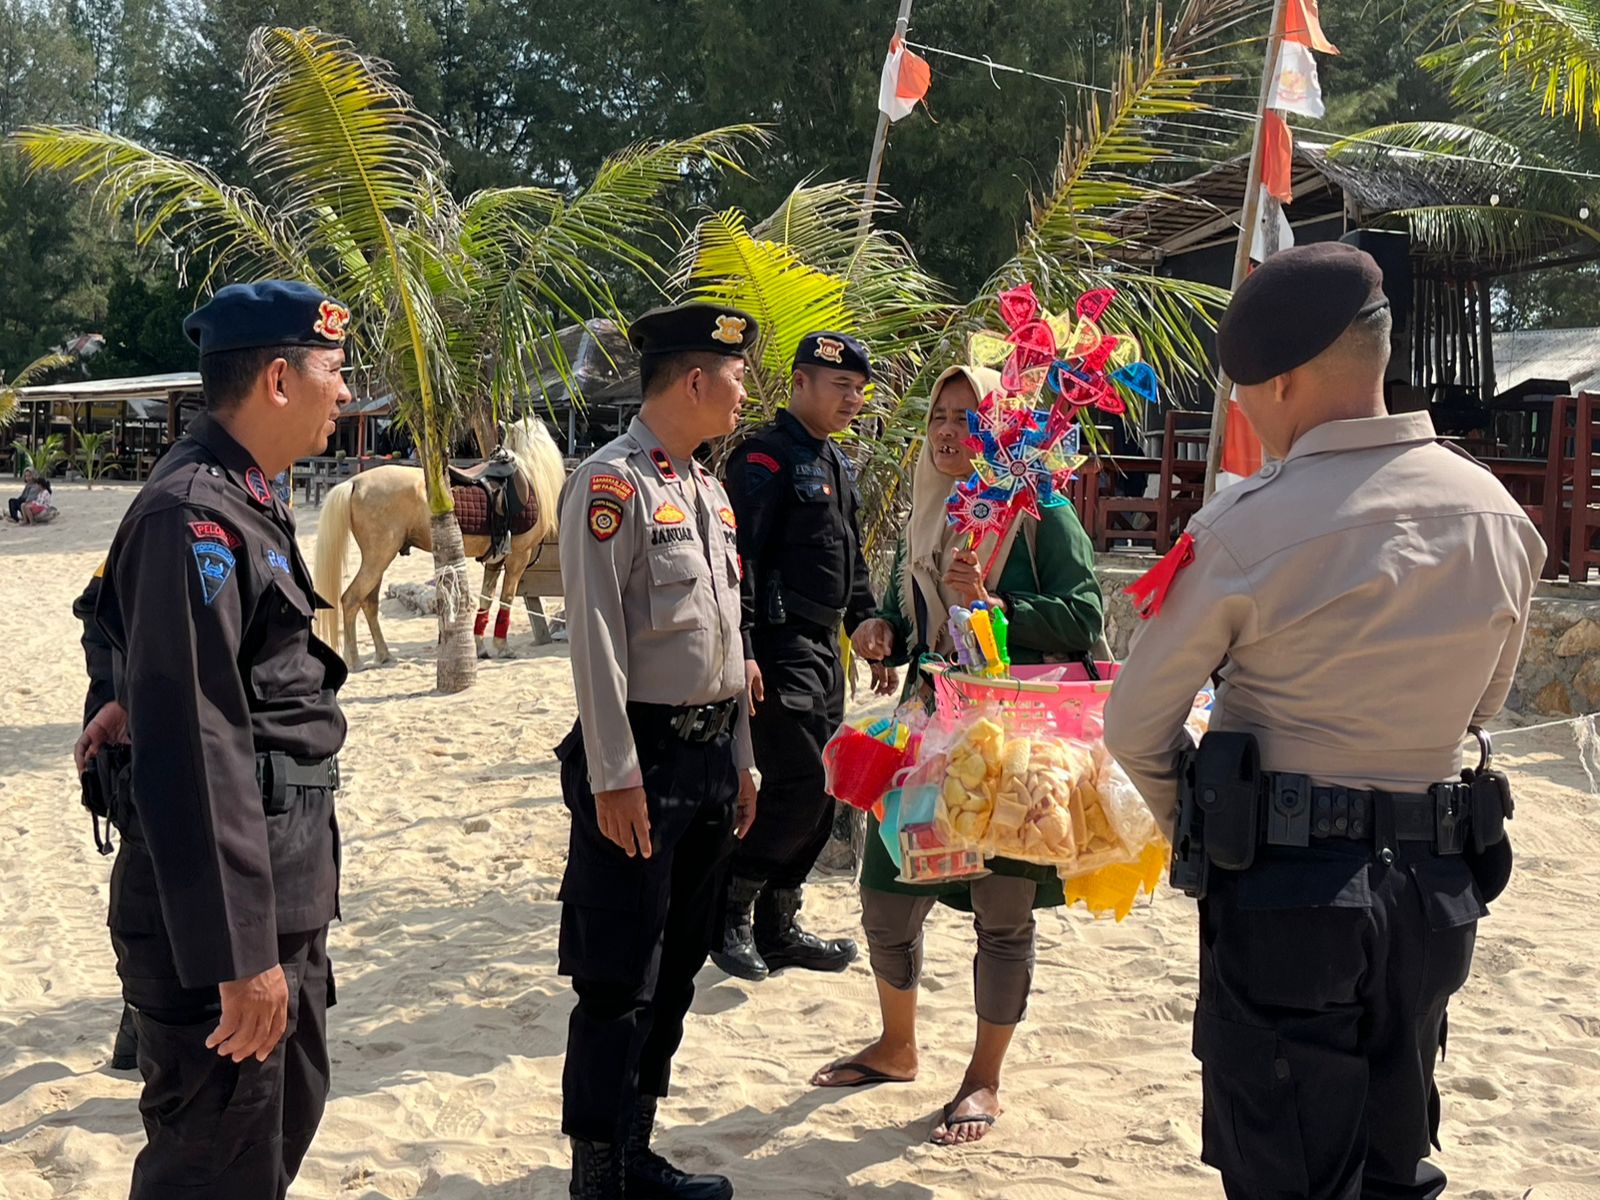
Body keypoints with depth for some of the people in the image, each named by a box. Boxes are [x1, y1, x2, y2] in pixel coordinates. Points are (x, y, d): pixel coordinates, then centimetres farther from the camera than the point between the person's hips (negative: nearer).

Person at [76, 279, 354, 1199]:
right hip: (224, 914, -10)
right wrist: (238, 953, -26)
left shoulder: (250, 503, 11)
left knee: (291, 1116, 21)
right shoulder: (193, 517, -21)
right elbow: (192, 749, -26)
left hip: (286, 897, 10)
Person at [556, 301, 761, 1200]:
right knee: (622, 987, -2)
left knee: (678, 968, 16)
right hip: (647, 755, -9)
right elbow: (596, 643, -17)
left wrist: (743, 761, 17)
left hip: (712, 753, 9)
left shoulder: (710, 492, 14)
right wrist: (613, 779, -19)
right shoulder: (612, 484, -13)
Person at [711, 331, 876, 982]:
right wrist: (742, 649, -24)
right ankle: (730, 909, 5)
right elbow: (741, 558, -18)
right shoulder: (766, 455, -10)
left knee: (820, 794, 11)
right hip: (779, 647, -9)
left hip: (822, 647, 10)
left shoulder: (837, 464, 19)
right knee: (797, 784, -13)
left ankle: (778, 928, 21)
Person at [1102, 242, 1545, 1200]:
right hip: (1438, 886, 6)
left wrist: (1197, 830, 9)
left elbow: (1136, 730, -8)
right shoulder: (1500, 516, 1)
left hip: (1286, 886, -5)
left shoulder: (1248, 526, -16)